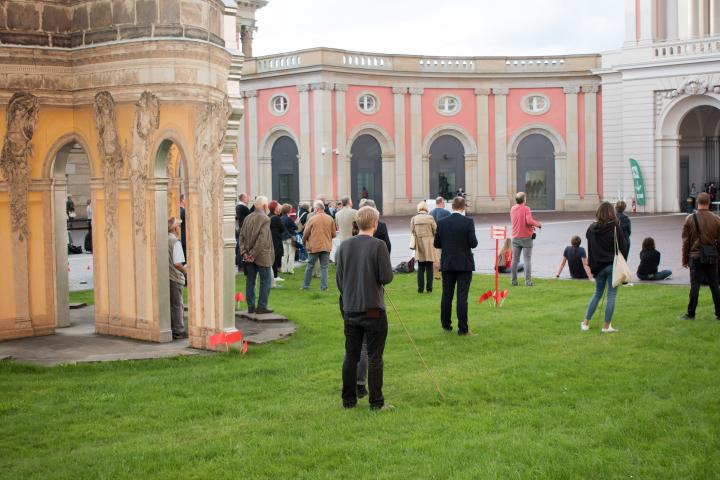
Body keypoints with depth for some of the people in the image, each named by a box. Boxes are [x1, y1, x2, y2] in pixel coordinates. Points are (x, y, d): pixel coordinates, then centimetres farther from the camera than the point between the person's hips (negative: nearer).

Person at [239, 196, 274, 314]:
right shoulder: (265, 219, -12)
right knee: (265, 281, 1)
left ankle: (251, 306, 14)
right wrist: (253, 254, -16)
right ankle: (262, 307, -1)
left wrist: (244, 252, 1)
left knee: (250, 281, 11)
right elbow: (262, 239, -19)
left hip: (249, 256, 7)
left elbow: (241, 236, 5)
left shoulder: (247, 218, 8)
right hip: (262, 256, -7)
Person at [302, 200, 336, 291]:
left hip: (314, 246, -2)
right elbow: (333, 234, 4)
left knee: (310, 266, 11)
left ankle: (306, 285, 18)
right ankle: (324, 287, 2)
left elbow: (305, 234, -2)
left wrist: (304, 242, 17)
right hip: (326, 246, 2)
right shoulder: (330, 219, -1)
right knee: (324, 267, 6)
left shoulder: (312, 219, -9)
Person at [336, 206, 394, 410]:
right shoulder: (379, 245, -12)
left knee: (351, 355, 11)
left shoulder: (344, 246, 2)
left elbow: (339, 279, 6)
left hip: (350, 309, 4)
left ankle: (348, 400, 17)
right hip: (373, 309, -4)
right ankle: (376, 402, 5)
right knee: (375, 357, 2)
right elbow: (387, 277, -15)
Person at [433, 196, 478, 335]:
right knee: (462, 296, -2)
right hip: (464, 264, -3)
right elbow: (473, 243, -13)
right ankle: (462, 328, -1)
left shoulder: (442, 223, -2)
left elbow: (437, 244, 2)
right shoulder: (468, 221, -10)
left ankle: (446, 324, 20)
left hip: (447, 264, 3)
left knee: (446, 295, 12)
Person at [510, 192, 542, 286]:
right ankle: (528, 281, -5)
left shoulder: (512, 209, 6)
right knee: (527, 260, -2)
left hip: (515, 238, 5)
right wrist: (538, 224, -6)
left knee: (515, 260, 8)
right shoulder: (526, 208, -11)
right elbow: (529, 221, -23)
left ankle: (513, 280, 9)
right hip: (526, 237, -5)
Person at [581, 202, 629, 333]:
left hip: (598, 266, 4)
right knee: (611, 295, 3)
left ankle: (586, 323, 16)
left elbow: (590, 249, 5)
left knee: (597, 294, 17)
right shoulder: (615, 227, -11)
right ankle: (607, 326, 4)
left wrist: (592, 266, 11)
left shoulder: (591, 229, 0)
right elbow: (623, 247, -8)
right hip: (613, 266, -4)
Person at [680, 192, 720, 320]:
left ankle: (691, 314, 2)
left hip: (695, 257, -1)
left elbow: (685, 241, -1)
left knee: (695, 286, 1)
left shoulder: (690, 219, -4)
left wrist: (684, 260, 6)